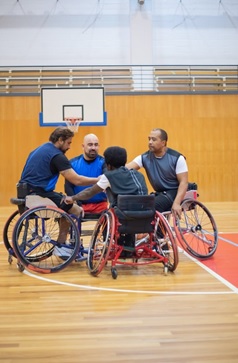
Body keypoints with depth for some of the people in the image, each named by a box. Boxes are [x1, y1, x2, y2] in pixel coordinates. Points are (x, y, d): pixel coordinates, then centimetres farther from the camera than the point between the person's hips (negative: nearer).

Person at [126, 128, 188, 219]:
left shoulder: (176, 158, -13)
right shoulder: (145, 157, -3)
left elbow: (183, 182, -14)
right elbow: (127, 168, -17)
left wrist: (176, 203, -26)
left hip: (174, 192, -5)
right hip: (159, 194, 5)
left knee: (152, 205, -30)